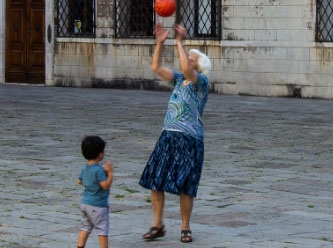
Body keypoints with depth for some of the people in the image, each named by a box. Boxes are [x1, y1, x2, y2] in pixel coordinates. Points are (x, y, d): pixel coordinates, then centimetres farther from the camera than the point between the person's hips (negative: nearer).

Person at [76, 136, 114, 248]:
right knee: (102, 229, 1)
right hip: (97, 205, -8)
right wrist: (110, 173, -16)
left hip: (85, 203, 8)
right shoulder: (99, 170, -22)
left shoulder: (85, 168, 5)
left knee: (85, 227, 16)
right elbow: (106, 185, -24)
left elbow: (79, 181, 18)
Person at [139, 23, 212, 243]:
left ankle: (185, 228, 12)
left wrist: (180, 43, -24)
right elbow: (156, 67, 9)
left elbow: (187, 69, -26)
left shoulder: (202, 82, -7)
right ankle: (158, 226, 11)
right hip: (168, 136, 6)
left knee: (184, 186, -2)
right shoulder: (179, 79, 12)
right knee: (154, 181, 2)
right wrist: (160, 43, 0)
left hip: (189, 140, -6)